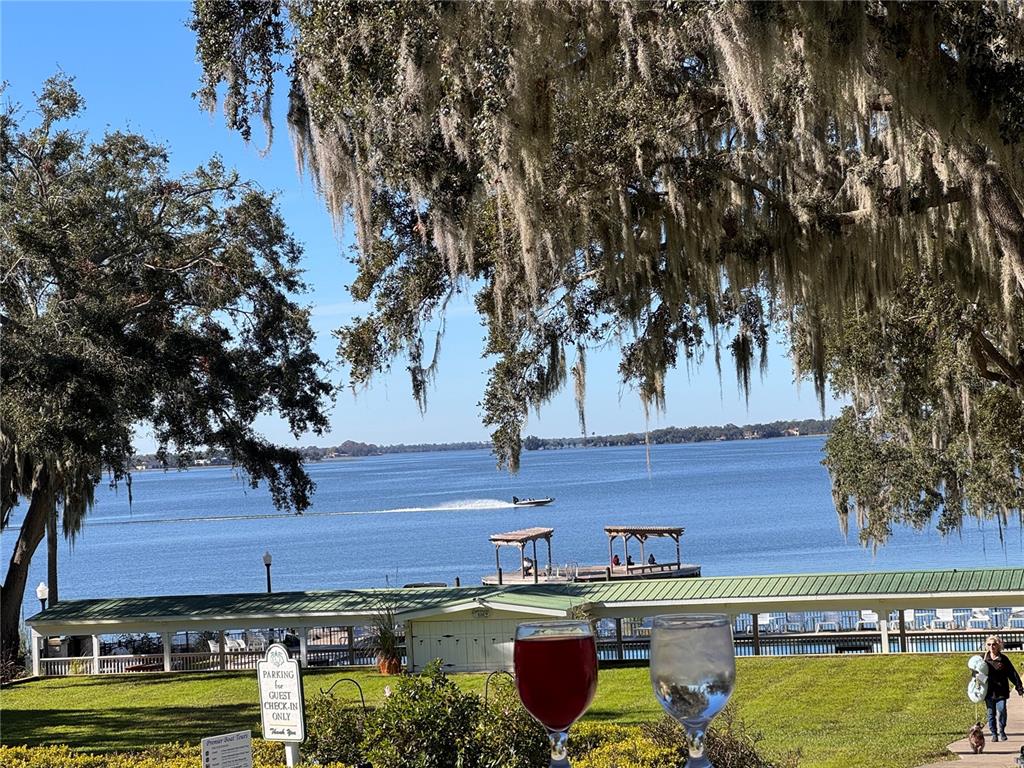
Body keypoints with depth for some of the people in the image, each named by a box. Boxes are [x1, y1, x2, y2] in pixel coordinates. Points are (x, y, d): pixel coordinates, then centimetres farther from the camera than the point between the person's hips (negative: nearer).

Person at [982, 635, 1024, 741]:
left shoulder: (1003, 659, 2)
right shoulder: (985, 659, 3)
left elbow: (1012, 673, 4)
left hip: (1001, 691, -1)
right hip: (989, 691, 1)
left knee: (1001, 711, -8)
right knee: (991, 713, 4)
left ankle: (1002, 732, 10)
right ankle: (994, 733, 14)